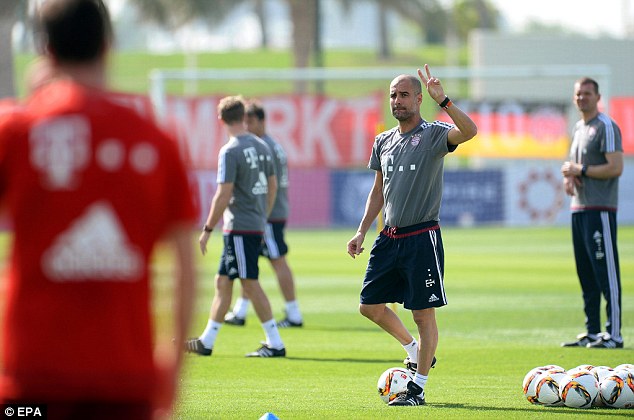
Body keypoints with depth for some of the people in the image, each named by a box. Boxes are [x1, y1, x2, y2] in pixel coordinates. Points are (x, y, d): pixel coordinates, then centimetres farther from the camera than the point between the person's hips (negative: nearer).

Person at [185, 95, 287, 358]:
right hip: (256, 225, 8)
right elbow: (272, 186, 17)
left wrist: (207, 229, -10)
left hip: (240, 227, -8)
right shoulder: (261, 147, 10)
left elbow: (224, 195, -18)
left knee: (250, 284, -4)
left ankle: (275, 344, -3)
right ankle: (206, 342, 17)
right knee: (223, 281, 13)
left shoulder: (230, 152, -15)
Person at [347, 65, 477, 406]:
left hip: (422, 237, -7)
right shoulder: (384, 141, 13)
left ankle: (417, 388, 3)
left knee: (423, 313, -3)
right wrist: (362, 231, 16)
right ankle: (415, 351, 30)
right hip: (389, 237, 7)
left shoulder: (433, 134, -6)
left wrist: (442, 100, -35)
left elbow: (469, 131, -27)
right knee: (370, 305, 9)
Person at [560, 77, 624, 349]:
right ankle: (592, 333, 16)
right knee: (586, 274, 11)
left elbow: (616, 167, -17)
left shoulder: (606, 127, -9)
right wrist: (569, 177, 6)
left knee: (606, 272, -10)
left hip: (600, 209, -9)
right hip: (579, 209, 9)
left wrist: (580, 170, -13)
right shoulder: (578, 129, 19)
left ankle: (614, 334, -11)